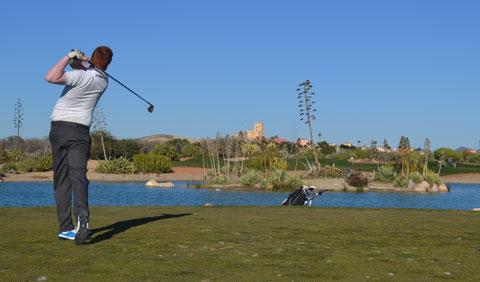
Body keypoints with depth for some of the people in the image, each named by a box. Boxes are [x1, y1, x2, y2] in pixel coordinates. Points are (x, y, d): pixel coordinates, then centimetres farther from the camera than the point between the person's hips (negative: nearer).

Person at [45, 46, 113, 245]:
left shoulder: (81, 76, -13)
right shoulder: (103, 81, 7)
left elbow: (50, 77, -23)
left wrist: (69, 57, -13)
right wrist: (79, 61, 3)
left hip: (59, 129, -2)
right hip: (80, 132, 2)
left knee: (61, 180, 3)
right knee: (78, 175, -11)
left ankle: (65, 228, 0)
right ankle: (82, 213, -38)